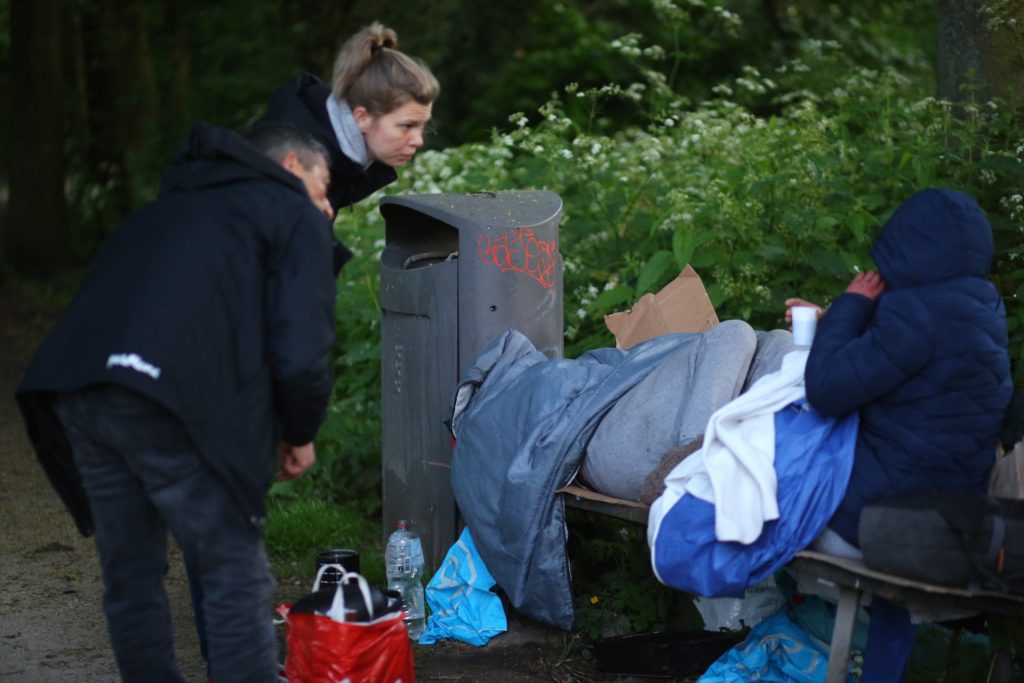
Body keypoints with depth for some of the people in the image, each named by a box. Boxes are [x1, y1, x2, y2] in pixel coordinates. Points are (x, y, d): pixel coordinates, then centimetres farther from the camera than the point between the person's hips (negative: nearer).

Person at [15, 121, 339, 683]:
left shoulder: (175, 204, 34)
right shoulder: (296, 217, 13)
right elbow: (300, 354, 0)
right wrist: (300, 435, 16)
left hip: (72, 386, 7)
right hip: (169, 399, -7)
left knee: (129, 580, 17)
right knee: (235, 578, 4)